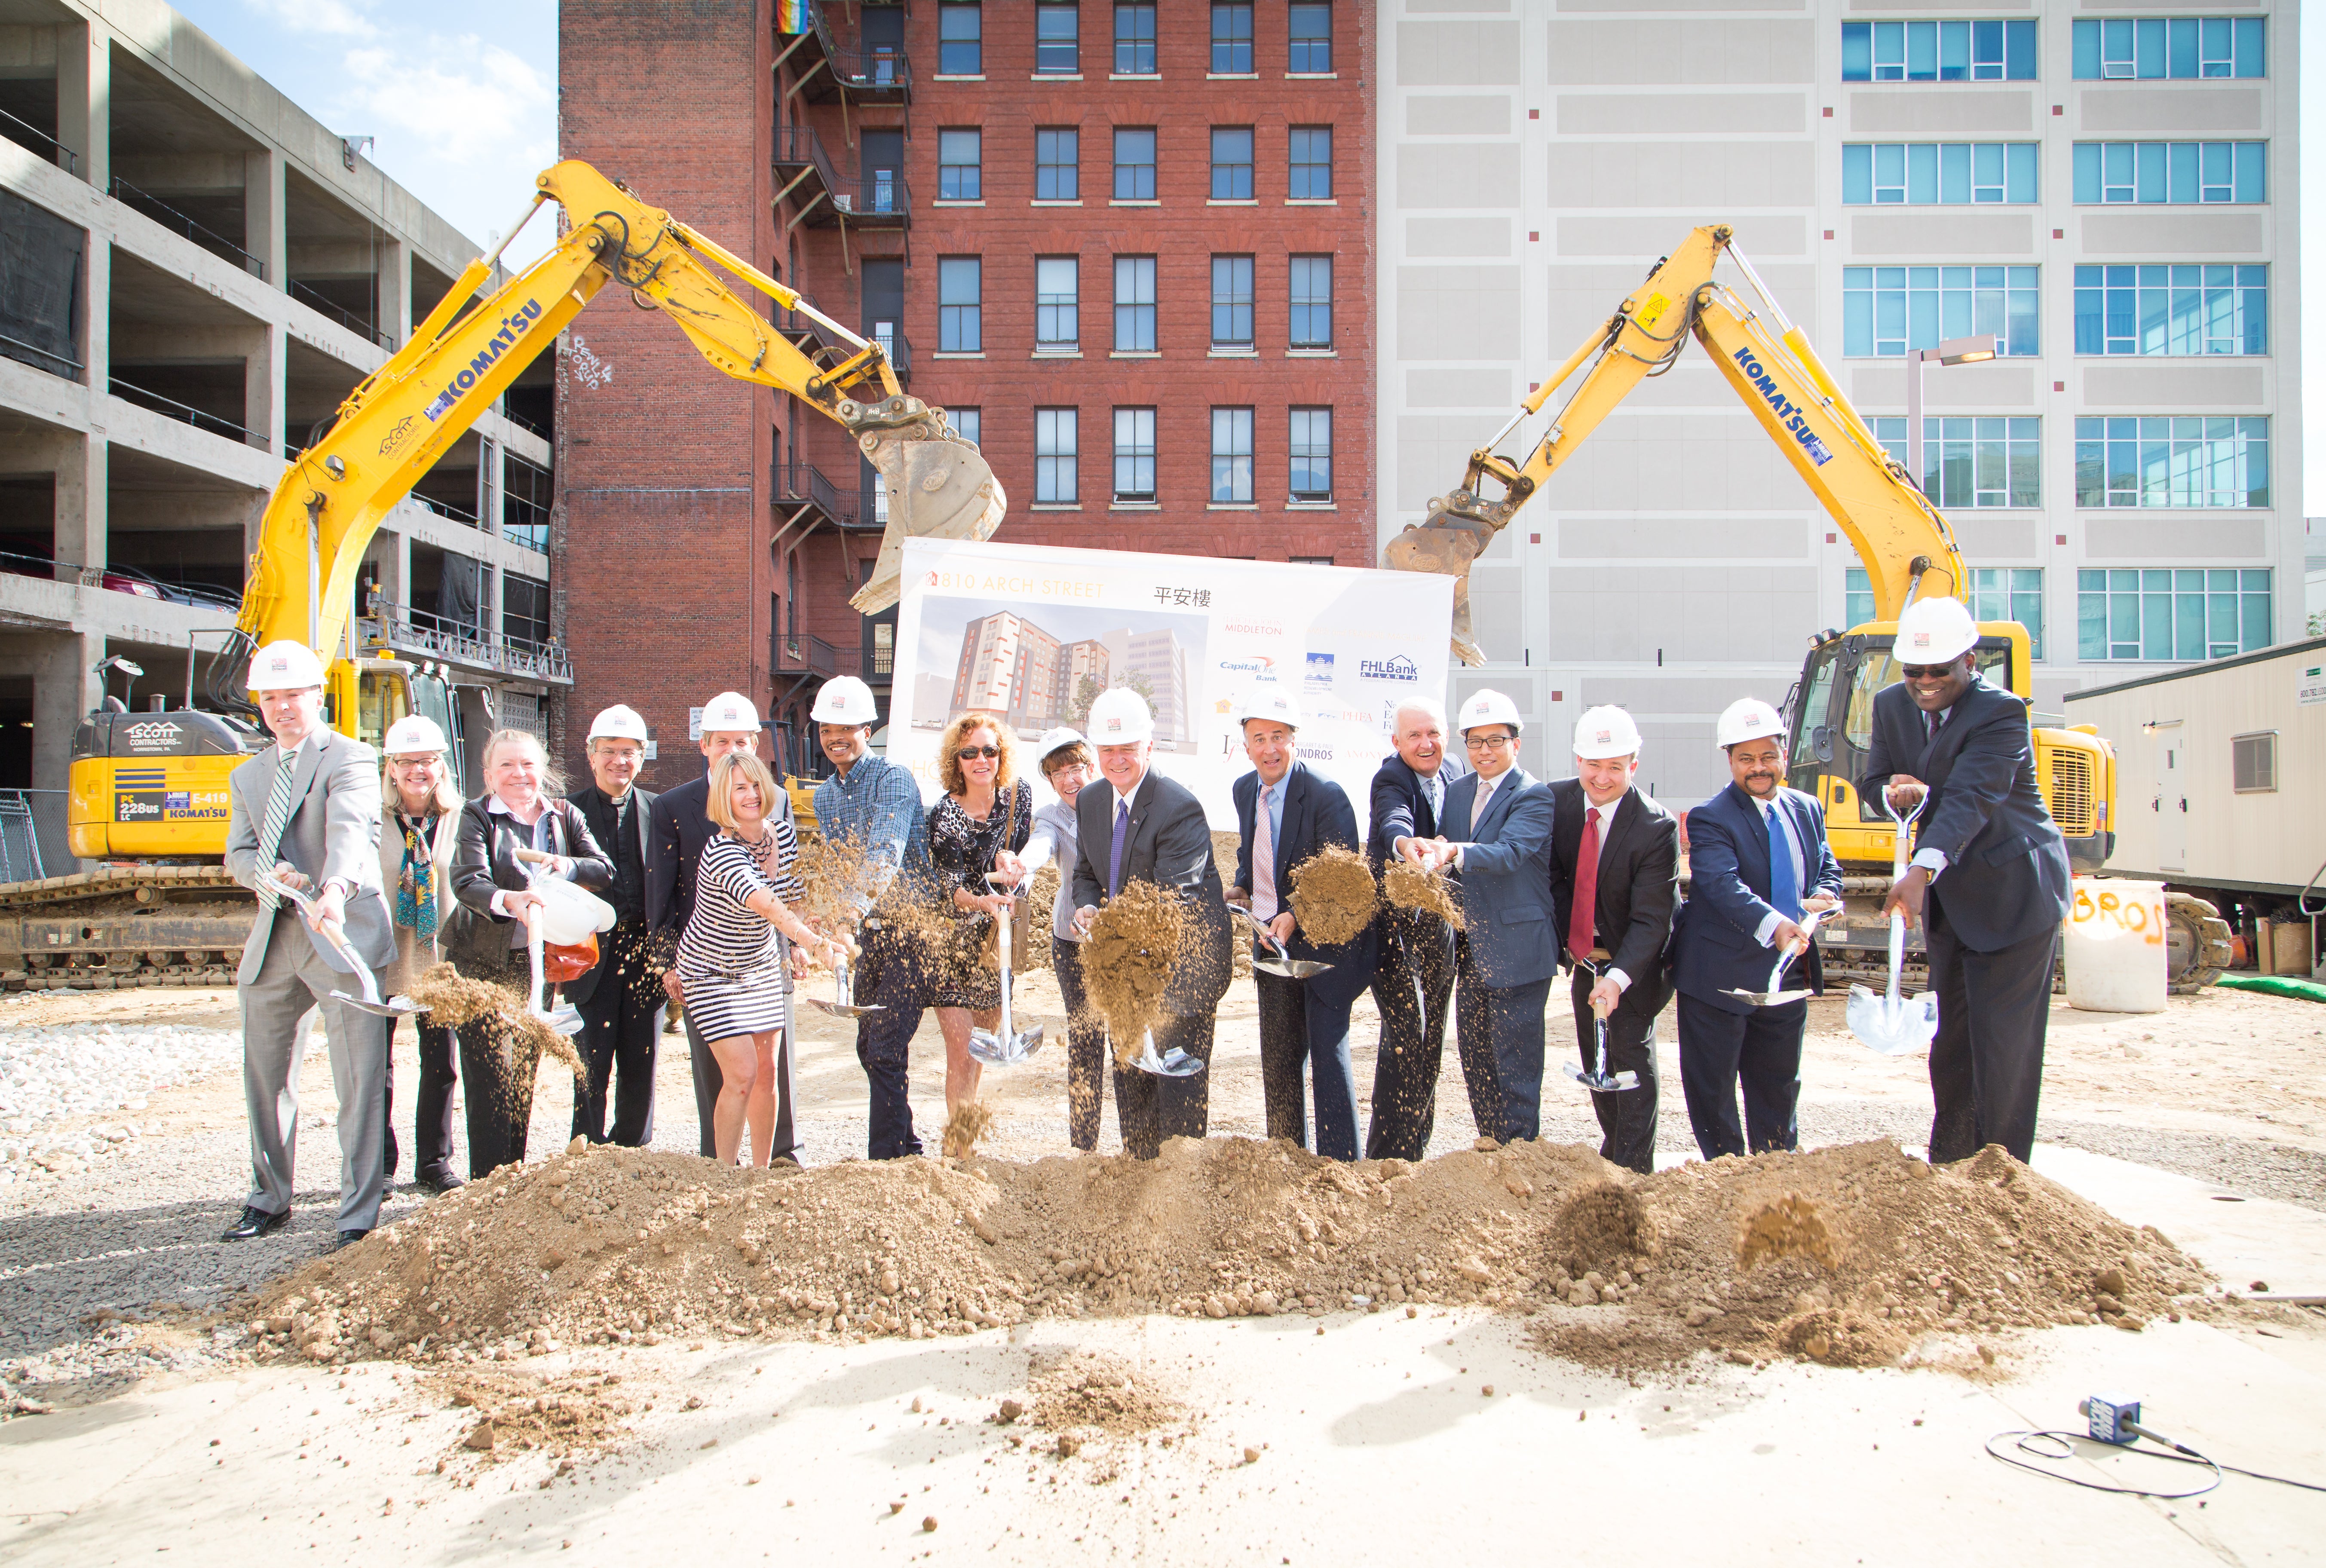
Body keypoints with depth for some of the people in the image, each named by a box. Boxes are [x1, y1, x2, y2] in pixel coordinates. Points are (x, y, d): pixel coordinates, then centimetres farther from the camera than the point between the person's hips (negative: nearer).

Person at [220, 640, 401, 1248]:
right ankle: (270, 1201, 34)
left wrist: (334, 890, -41)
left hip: (342, 933, -7)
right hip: (271, 940, 7)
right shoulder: (247, 775, 18)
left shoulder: (349, 758, -4)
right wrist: (271, 873, -14)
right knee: (264, 1077, 17)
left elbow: (351, 832, -22)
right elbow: (238, 854, 10)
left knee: (360, 1083, -7)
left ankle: (360, 1217, 0)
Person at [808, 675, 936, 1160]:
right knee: (869, 1047, 13)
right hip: (871, 932, 8)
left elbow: (885, 856, -27)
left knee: (886, 1051, -12)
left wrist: (853, 907, -42)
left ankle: (884, 1160, -3)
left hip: (911, 929, -8)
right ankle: (909, 1150, 28)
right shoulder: (825, 796, 13)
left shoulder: (893, 778, -12)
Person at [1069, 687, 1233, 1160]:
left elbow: (1173, 897, -29)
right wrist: (1086, 907, -10)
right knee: (1130, 1071, 15)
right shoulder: (1090, 800, 2)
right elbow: (1087, 873, 13)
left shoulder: (1179, 806, -22)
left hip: (1183, 957, -7)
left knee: (1180, 1071, -5)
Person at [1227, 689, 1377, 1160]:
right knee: (1277, 1060, 14)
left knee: (1328, 1053, -8)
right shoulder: (1244, 790, 4)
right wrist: (1241, 888, 4)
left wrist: (1295, 917, -29)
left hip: (1322, 940, -7)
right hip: (1272, 942, 7)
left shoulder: (1327, 795, -18)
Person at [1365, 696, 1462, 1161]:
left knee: (1432, 1035, 12)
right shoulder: (1390, 779, -15)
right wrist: (1405, 844, -58)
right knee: (1406, 1030, -12)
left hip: (1439, 922, 6)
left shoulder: (1455, 776, 6)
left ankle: (1418, 1146, 26)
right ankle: (1387, 1157, -4)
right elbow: (1393, 821, -38)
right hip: (1393, 918, -6)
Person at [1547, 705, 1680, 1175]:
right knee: (1595, 1061, 15)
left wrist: (1619, 977, -38)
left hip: (1634, 961, -5)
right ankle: (1612, 1154, 32)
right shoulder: (1558, 800, -10)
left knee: (1632, 1057, -8)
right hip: (1584, 956, 5)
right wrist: (1569, 936, -9)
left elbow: (1651, 919, -27)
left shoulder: (1657, 827, -25)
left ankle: (1634, 1171, 3)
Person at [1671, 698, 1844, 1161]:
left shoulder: (1806, 809, 8)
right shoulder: (1709, 819, -15)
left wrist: (1824, 897, -10)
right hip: (1720, 978, -6)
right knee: (1712, 1092, 5)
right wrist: (1772, 924, -45)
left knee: (1778, 1088, 19)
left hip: (1787, 977, 6)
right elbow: (1724, 885, -29)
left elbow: (1828, 868, 14)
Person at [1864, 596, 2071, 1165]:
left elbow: (1971, 799, -33)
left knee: (2004, 1043, -4)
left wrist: (1923, 871, -46)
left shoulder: (2001, 712, -20)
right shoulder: (1892, 705, 2)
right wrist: (1896, 793, -16)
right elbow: (1874, 781, 9)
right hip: (1948, 899, 7)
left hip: (2012, 893, -7)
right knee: (1950, 1038, 15)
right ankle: (1948, 1166, 27)